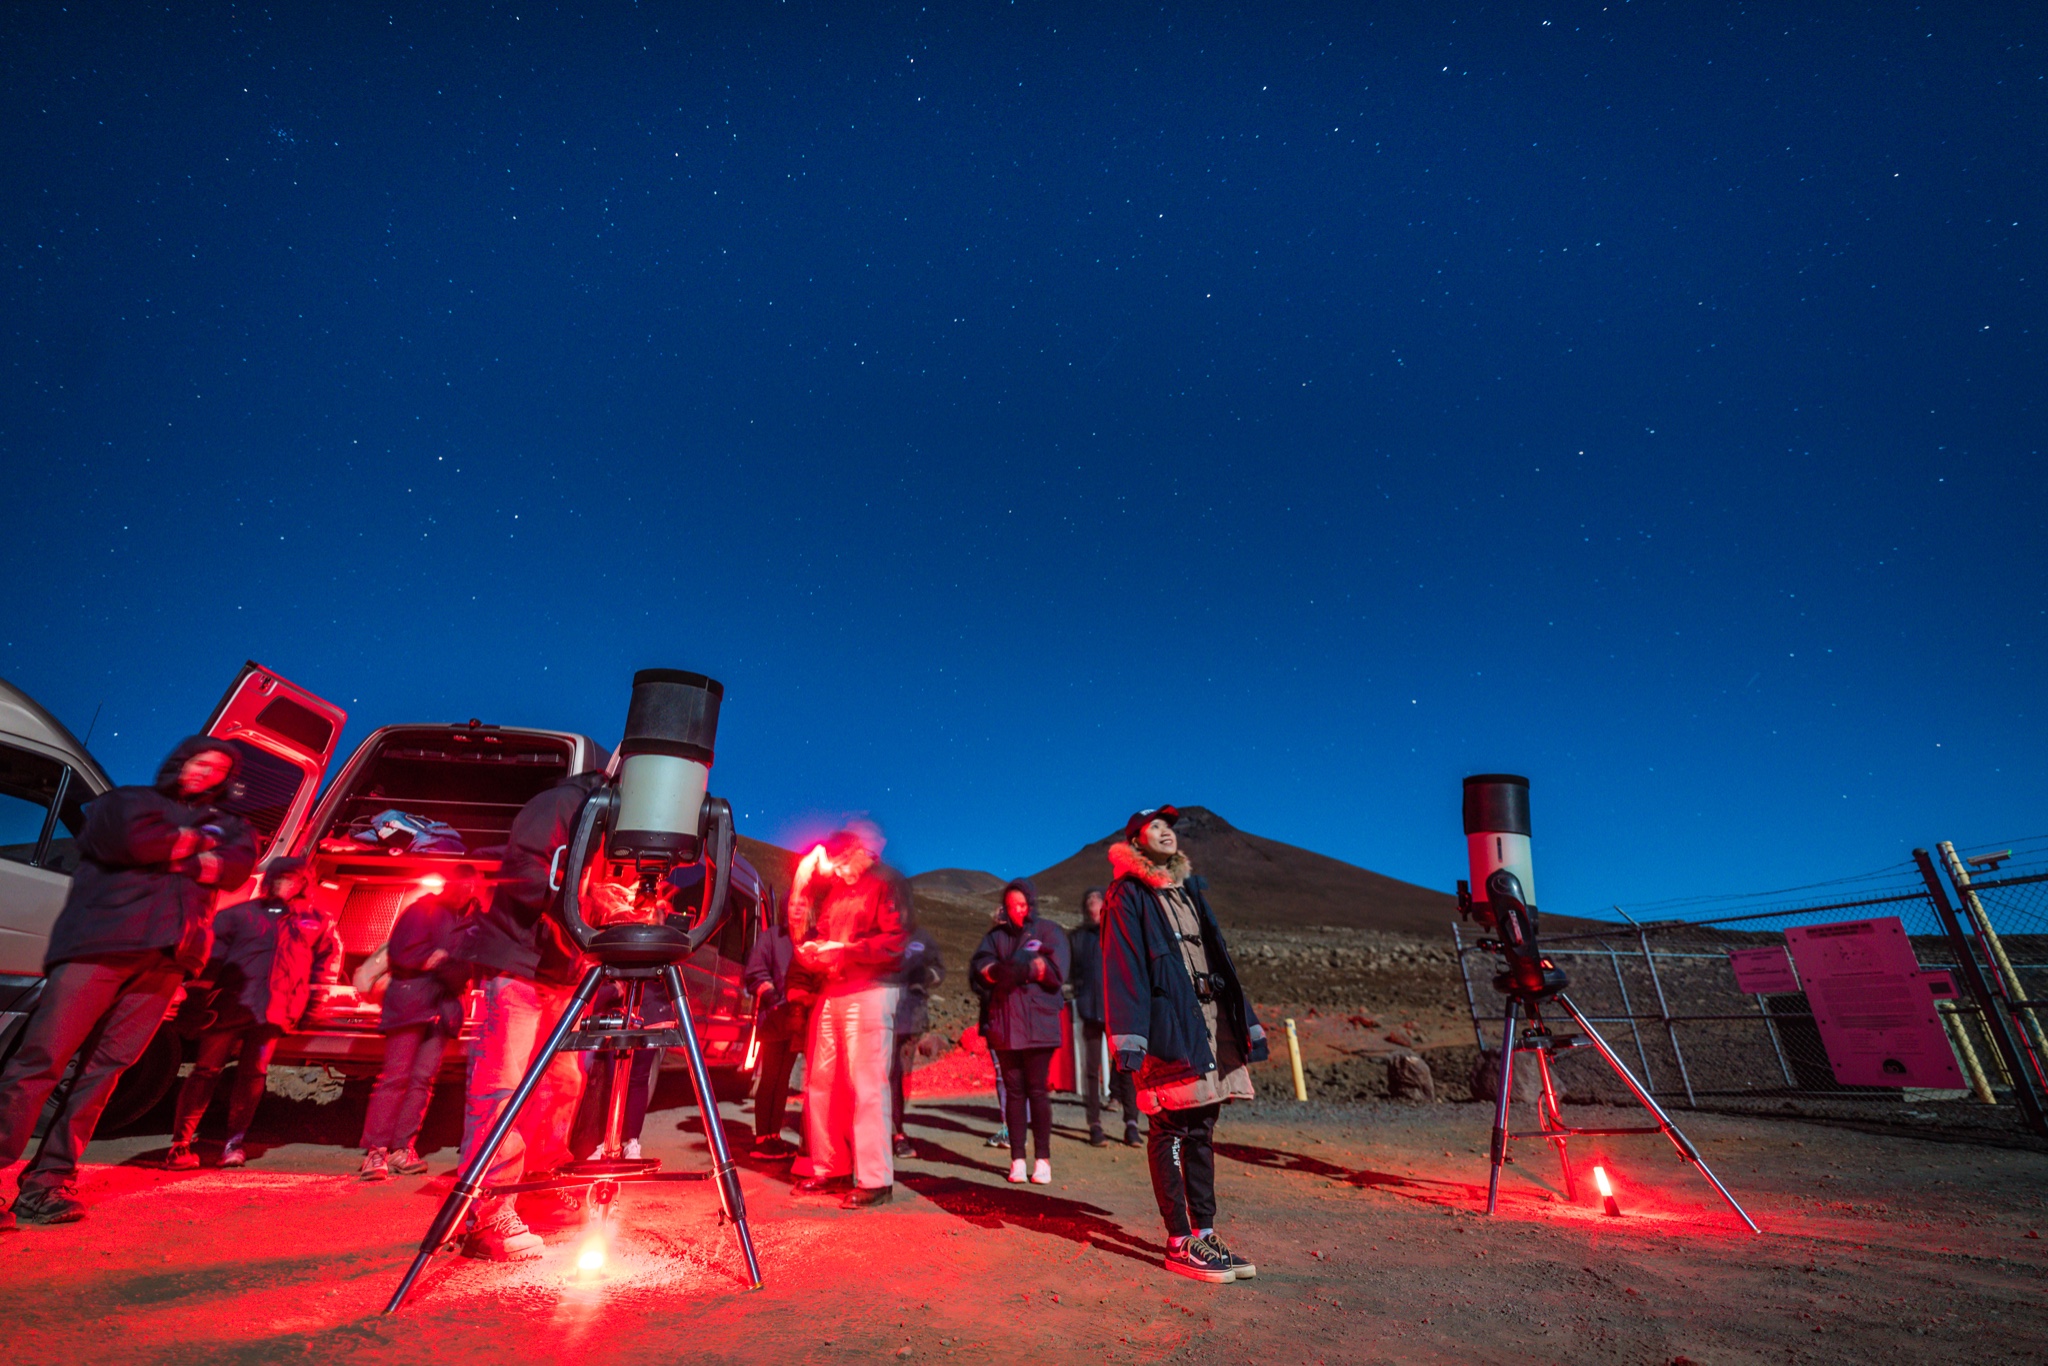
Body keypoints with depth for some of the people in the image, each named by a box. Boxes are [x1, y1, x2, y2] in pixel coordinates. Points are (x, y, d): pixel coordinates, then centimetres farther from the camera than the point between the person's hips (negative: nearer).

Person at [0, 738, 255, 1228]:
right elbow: (129, 837, -6)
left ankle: (48, 1180, 4)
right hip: (99, 943, -2)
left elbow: (240, 862, 5)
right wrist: (190, 842, 6)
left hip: (167, 957, 2)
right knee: (43, 1056, -8)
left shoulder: (220, 823, 26)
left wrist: (171, 852, -3)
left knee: (105, 1065, 0)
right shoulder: (126, 800, 17)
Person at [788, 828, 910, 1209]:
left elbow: (895, 941, -13)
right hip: (831, 993, 8)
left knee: (865, 1086, -7)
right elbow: (811, 937, 20)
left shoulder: (886, 884, -2)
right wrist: (809, 944, -1)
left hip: (870, 992, -7)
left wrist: (843, 950, -15)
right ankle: (830, 1169, 21)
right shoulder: (834, 889, 19)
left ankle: (875, 1180, 0)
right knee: (820, 1083, 9)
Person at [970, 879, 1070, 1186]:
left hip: (1038, 1024, -3)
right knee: (1013, 1092, 6)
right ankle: (1017, 1159, 13)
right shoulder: (997, 935, 15)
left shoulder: (1049, 931, 7)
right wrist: (999, 971, -19)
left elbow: (1058, 969, -6)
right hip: (1005, 1025, 3)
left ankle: (1043, 1160, 6)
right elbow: (979, 964, 0)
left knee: (1038, 1091, -3)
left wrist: (1025, 967, -13)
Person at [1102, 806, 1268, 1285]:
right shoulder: (1128, 895, -3)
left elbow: (1219, 957, 20)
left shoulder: (1190, 890, 20)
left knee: (1201, 1131, 12)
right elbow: (1122, 969, -10)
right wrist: (1128, 1040, -18)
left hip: (1213, 1023, 7)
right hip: (1169, 1030, -7)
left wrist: (1245, 1024, 15)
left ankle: (1204, 1232, 21)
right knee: (1170, 1134, 1)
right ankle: (1180, 1243, 10)